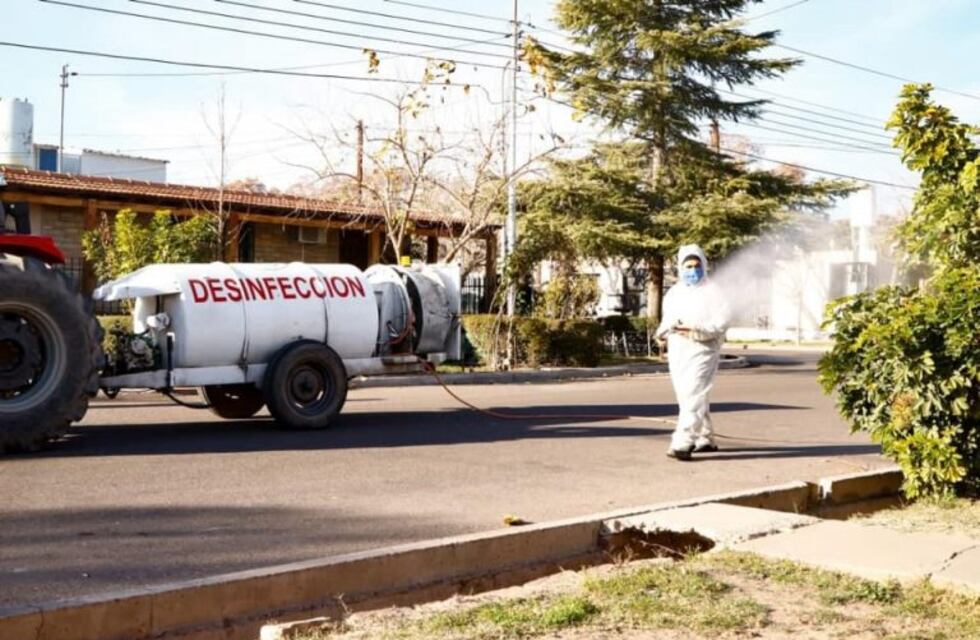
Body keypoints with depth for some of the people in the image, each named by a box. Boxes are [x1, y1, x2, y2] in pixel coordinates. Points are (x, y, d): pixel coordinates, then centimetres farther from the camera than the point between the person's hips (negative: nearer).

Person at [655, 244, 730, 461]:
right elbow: (667, 319, 23)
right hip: (677, 351, 7)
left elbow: (721, 323, -11)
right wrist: (663, 331, 0)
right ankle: (705, 439, 27)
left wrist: (696, 330, -25)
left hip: (701, 351, -7)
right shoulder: (674, 293, 17)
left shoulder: (712, 292, -3)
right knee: (687, 396, 13)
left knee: (693, 396, -16)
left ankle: (683, 443, -21)